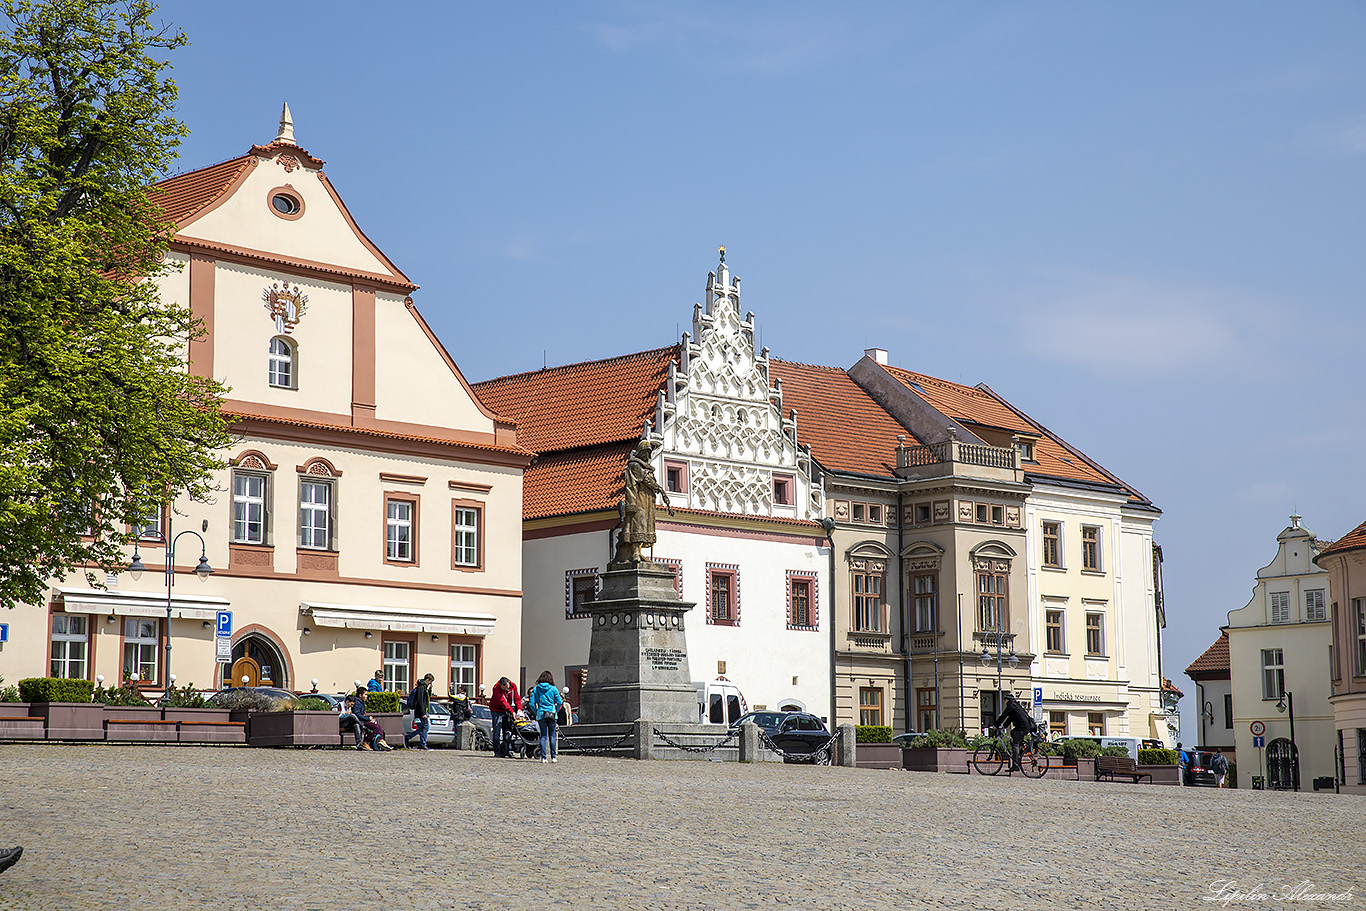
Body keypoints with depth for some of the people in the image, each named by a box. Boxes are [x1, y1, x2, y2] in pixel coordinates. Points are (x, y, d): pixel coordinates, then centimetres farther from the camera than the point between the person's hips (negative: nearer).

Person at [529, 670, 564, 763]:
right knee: (552, 735, 7)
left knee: (543, 736, 5)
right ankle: (553, 757, 7)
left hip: (541, 715, 1)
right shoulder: (553, 689, -3)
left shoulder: (535, 689, 1)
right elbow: (560, 702, -3)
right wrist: (556, 711, 11)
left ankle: (543, 757, -1)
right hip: (552, 714, -1)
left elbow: (532, 703, -1)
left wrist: (536, 713, 10)